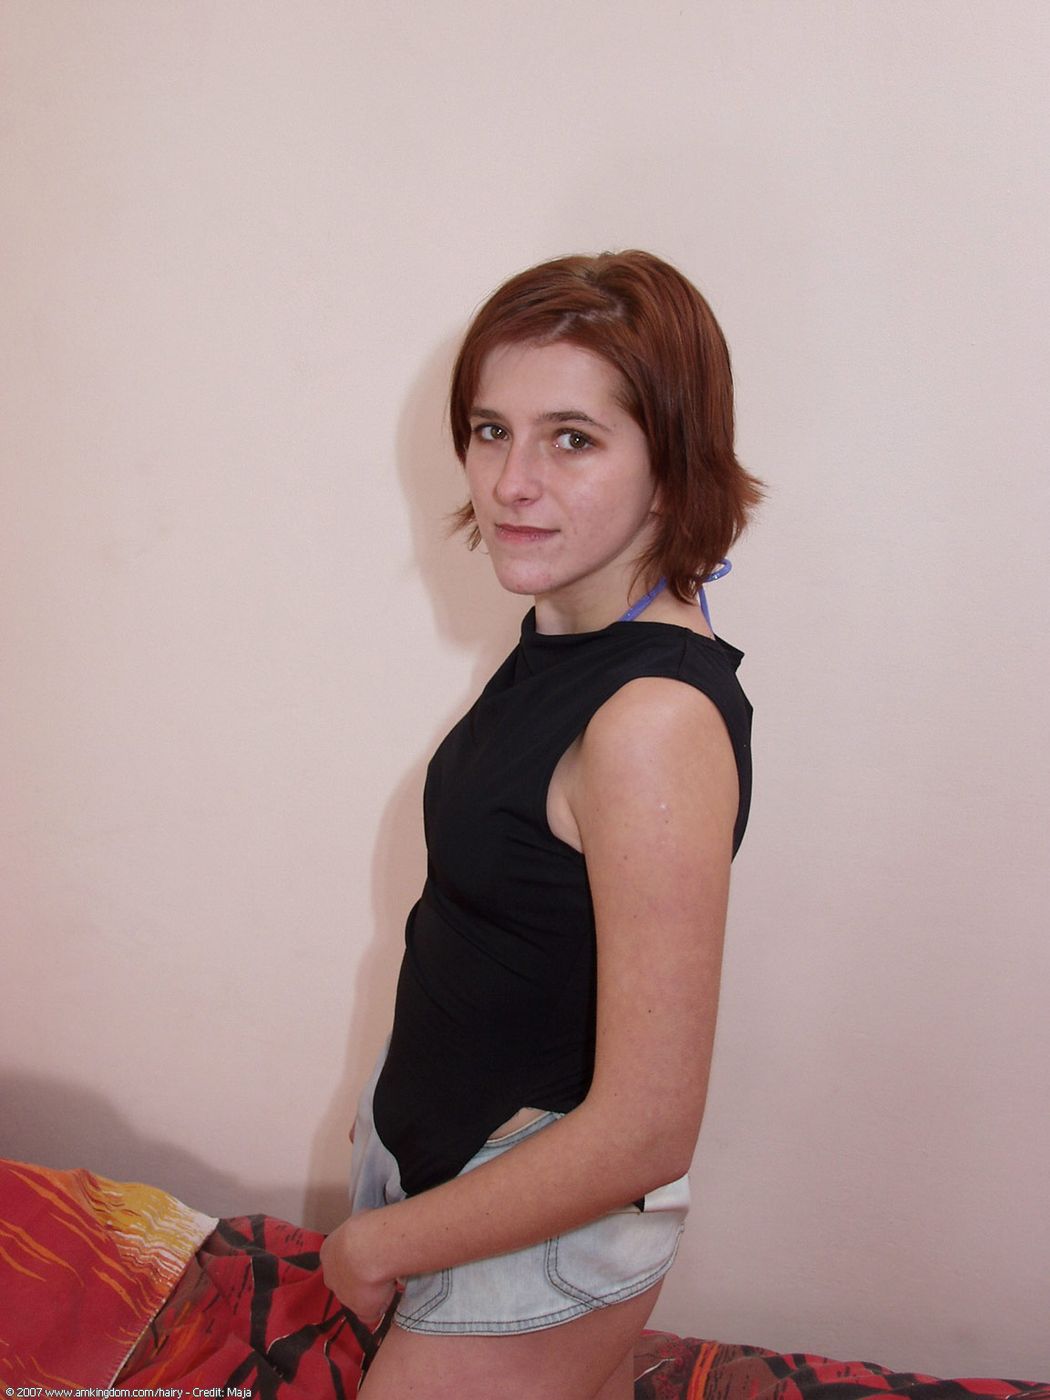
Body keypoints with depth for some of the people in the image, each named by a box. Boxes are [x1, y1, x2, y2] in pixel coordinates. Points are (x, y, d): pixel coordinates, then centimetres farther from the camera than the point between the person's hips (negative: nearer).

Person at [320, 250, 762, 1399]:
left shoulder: (656, 720, -30)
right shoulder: (566, 640, -3)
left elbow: (643, 1133, -27)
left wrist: (382, 1242, -14)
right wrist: (393, 1111, 13)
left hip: (546, 1221, -7)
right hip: (451, 1150, 7)